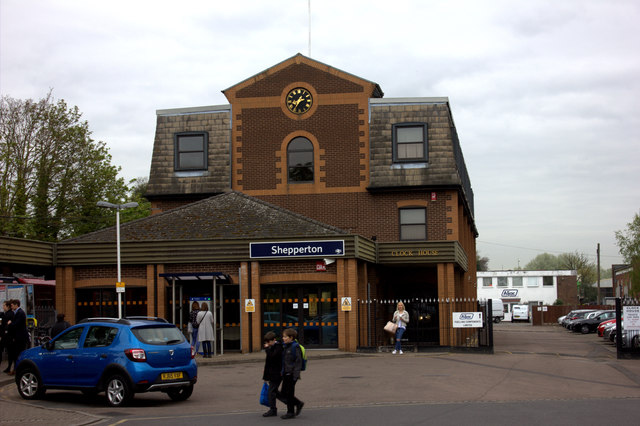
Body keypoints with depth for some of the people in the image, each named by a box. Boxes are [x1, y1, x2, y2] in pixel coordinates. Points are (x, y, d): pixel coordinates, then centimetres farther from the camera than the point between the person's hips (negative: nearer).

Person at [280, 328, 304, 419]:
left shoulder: (295, 347, -13)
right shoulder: (285, 346, 12)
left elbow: (298, 361, -15)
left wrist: (296, 375, -20)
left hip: (292, 373, -8)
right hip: (286, 373, 8)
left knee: (289, 393, -3)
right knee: (284, 393, 10)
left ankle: (290, 412, 7)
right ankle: (298, 404, 26)